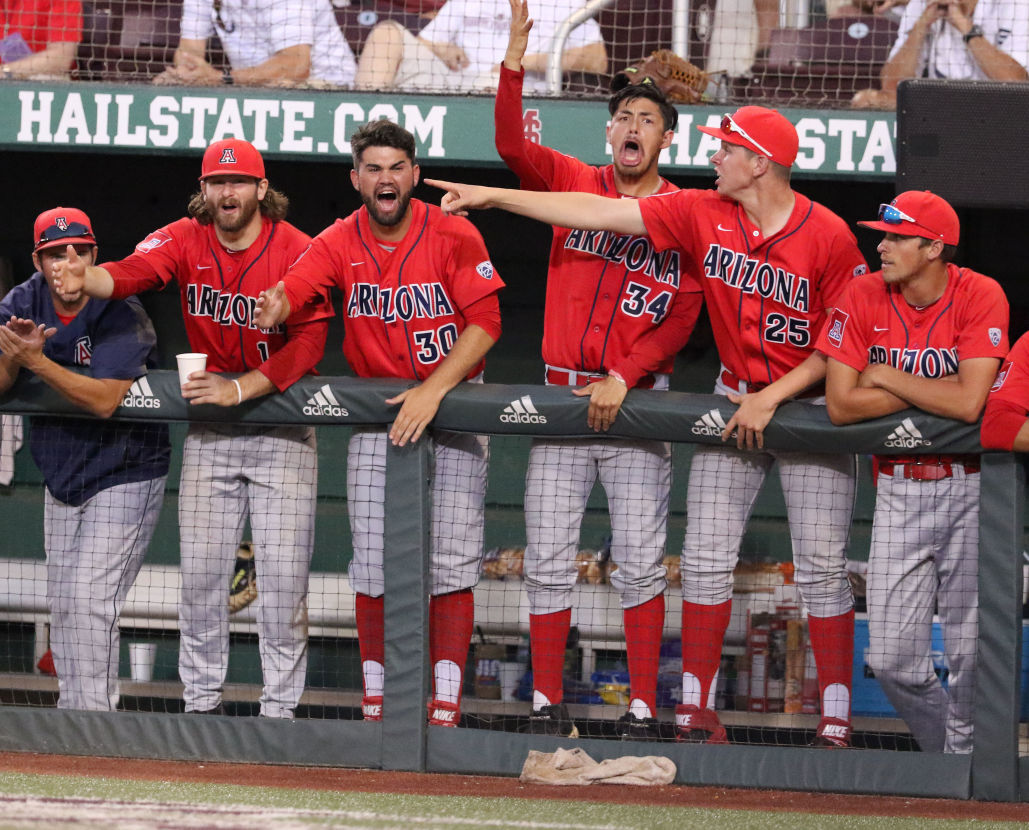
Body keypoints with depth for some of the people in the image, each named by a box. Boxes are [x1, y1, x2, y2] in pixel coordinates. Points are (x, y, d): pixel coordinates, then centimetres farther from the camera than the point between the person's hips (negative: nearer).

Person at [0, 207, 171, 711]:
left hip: (124, 477, -7)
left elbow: (104, 401, -31)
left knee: (87, 598, -17)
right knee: (61, 604, 10)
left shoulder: (120, 315, -21)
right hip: (62, 478, 7)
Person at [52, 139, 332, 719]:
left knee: (284, 576, -3)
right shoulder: (186, 241, -3)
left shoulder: (297, 251, -11)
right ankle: (203, 702, 15)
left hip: (283, 432, -3)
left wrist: (240, 388, -27)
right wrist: (85, 278, -46)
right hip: (209, 434, 3)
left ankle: (281, 709, 6)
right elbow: (133, 271, -23)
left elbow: (310, 341, -18)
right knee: (201, 573, 3)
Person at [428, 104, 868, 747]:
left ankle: (836, 719, 0)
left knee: (822, 566, -5)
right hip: (733, 403, 4)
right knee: (706, 559, 0)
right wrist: (492, 197, -5)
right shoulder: (703, 214, -4)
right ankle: (697, 710, 4)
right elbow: (601, 213, -3)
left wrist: (773, 398, -17)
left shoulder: (828, 236, -16)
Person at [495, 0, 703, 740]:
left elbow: (682, 316, -3)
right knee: (549, 560, 1)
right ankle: (547, 704, 8)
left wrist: (625, 376, -14)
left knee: (641, 562, -3)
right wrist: (515, 60, -21)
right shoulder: (572, 184, 7)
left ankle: (644, 707, 2)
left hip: (637, 402, -1)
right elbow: (512, 145, -9)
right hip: (561, 394, 2)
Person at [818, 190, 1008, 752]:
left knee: (972, 652, -6)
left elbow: (969, 403, -21)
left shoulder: (980, 297, -10)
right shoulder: (863, 297, -3)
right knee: (891, 659, -2)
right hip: (899, 490, 3)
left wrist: (885, 378, -11)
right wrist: (937, 393, -13)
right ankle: (944, 754, 20)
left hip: (970, 487, -2)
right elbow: (840, 405, -11)